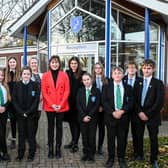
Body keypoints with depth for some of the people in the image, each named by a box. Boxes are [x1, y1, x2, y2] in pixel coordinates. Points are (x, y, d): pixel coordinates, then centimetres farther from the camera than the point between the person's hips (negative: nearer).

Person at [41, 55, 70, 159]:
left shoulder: (64, 75, 2)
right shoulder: (45, 75, 2)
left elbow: (67, 91, -2)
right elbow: (44, 92, -1)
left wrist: (61, 104, -11)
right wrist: (51, 104, -10)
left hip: (61, 106, 0)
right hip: (49, 106, 0)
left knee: (59, 126, 7)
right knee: (51, 127, 7)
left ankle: (58, 148, 17)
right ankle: (50, 149, 16)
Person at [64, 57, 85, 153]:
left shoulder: (82, 74, -4)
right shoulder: (67, 73, 5)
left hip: (79, 101, -4)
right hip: (69, 101, 4)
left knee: (76, 121, 1)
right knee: (71, 121, 13)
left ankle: (75, 143, 8)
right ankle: (74, 141, 28)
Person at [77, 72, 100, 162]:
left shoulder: (96, 91, -2)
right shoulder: (80, 91, 5)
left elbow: (97, 105, -7)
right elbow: (78, 105, 0)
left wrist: (89, 115, -13)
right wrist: (83, 116, -10)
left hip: (92, 118, -2)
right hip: (82, 118, 2)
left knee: (92, 136, 2)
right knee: (84, 136, 6)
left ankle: (91, 154, 15)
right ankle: (86, 153, 18)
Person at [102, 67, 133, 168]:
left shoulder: (128, 88, 6)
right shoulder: (106, 87, 4)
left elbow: (131, 102, 0)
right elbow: (104, 102, -3)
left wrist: (122, 111, -14)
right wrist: (113, 112, -15)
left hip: (124, 117, 1)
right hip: (110, 116, -1)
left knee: (122, 138, 6)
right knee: (111, 138, 6)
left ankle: (121, 158, 22)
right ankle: (111, 158, 20)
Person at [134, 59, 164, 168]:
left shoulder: (158, 83, -5)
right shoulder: (138, 83, 7)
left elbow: (160, 102, -12)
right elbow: (135, 99, 3)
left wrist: (148, 114, -15)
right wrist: (139, 112, -10)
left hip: (152, 116, -3)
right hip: (139, 114, 3)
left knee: (153, 138, 6)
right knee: (139, 136, 11)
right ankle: (140, 155, 31)